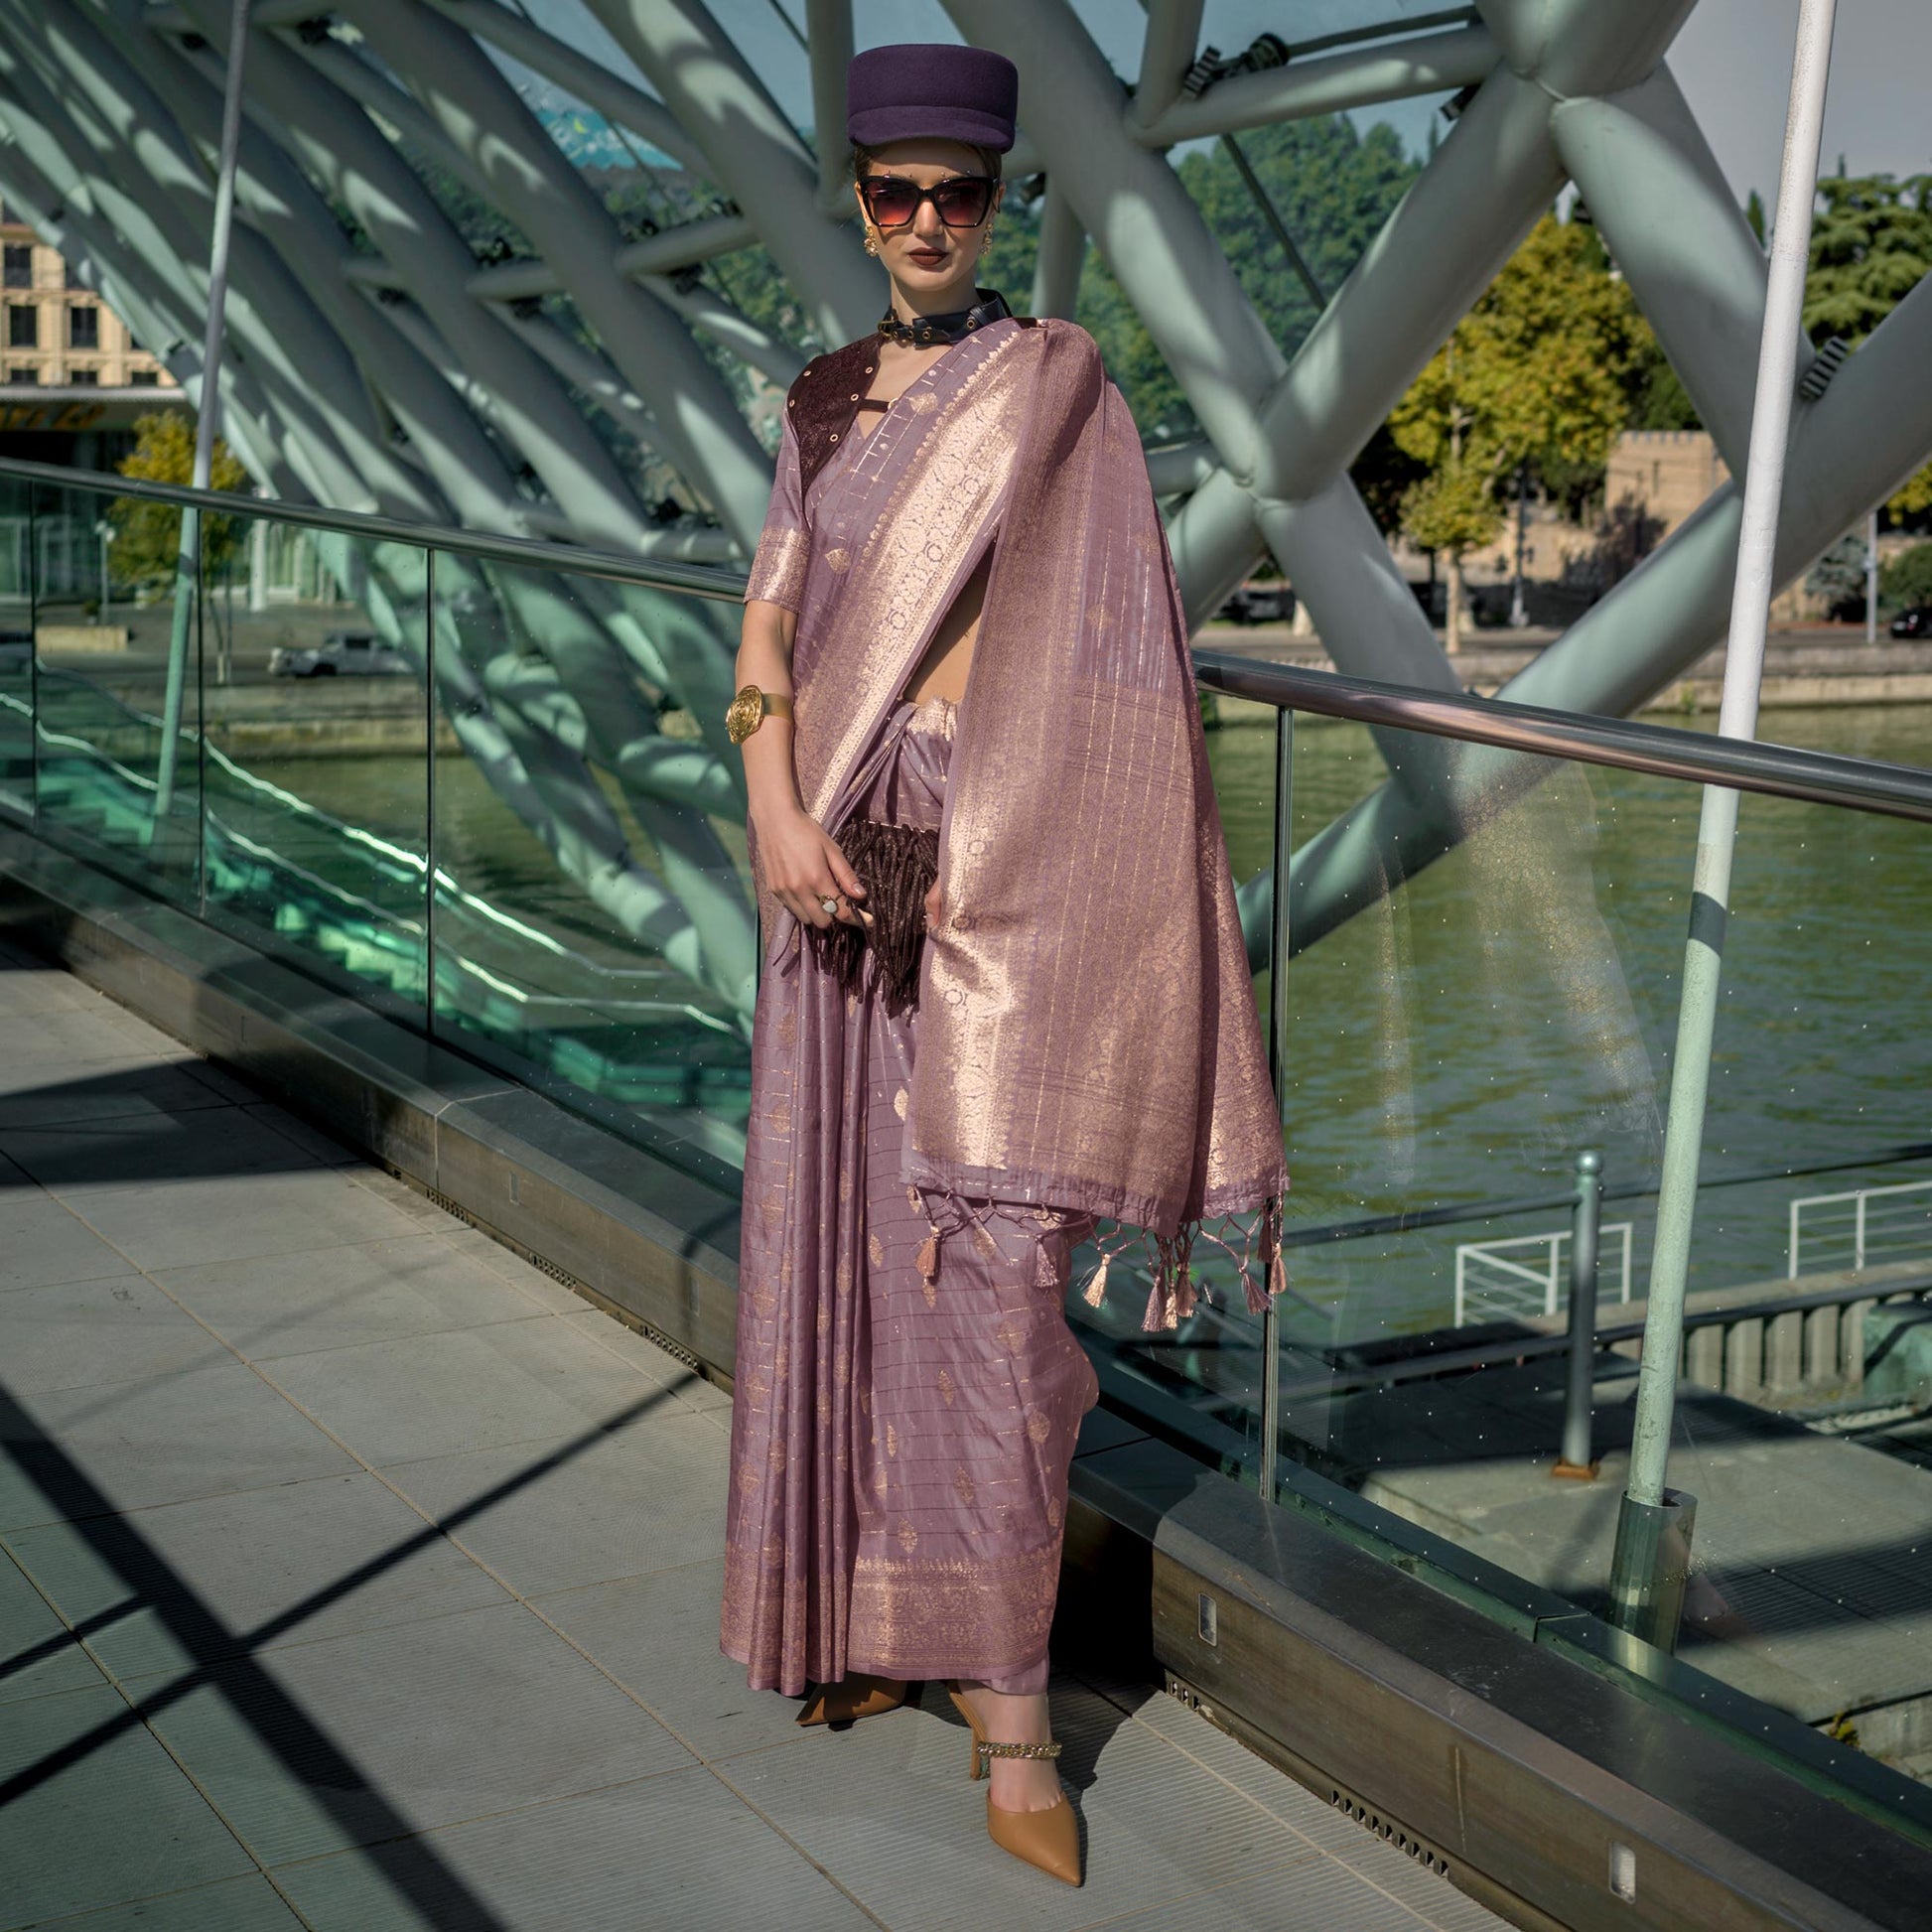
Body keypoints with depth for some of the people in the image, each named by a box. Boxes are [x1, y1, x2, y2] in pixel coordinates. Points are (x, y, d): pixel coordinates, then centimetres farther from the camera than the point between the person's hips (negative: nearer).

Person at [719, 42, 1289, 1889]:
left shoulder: (1054, 379, -3)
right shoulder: (827, 397, 13)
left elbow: (1091, 666, -7)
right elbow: (770, 626, 6)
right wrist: (778, 815, -10)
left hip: (993, 867, -5)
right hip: (841, 858, 5)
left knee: (980, 1250, -8)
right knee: (837, 1228, 10)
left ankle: (1007, 1706, -1)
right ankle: (865, 1600, 26)